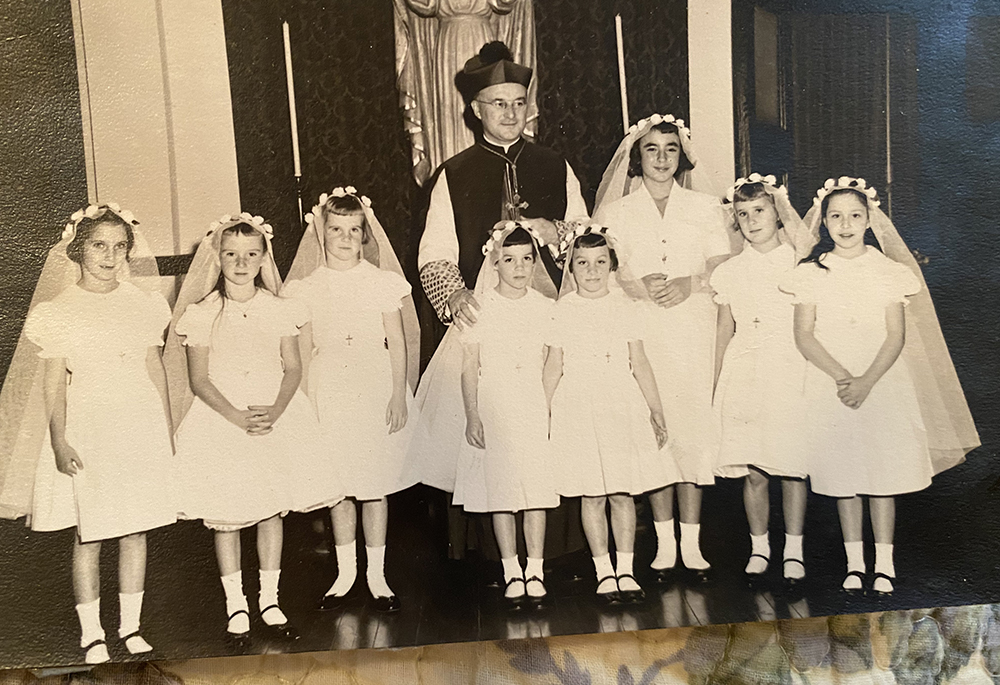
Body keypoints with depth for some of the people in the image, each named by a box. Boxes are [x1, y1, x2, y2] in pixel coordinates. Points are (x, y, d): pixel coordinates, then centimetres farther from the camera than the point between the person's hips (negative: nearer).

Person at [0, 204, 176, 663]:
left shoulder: (142, 302, 5)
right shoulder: (59, 311, -2)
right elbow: (54, 383, -2)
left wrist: (166, 429, 10)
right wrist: (59, 441, -9)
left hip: (140, 425, 3)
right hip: (87, 427, -2)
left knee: (136, 529, 8)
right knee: (89, 534, 3)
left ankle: (131, 626, 22)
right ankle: (91, 633, 18)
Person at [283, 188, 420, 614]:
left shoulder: (382, 282, -2)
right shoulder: (307, 288, 2)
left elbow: (398, 343, 0)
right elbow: (305, 349, 6)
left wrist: (399, 395, -6)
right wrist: (305, 400, 0)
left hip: (377, 388, -1)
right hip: (329, 391, 2)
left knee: (376, 483, 5)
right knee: (339, 485, 9)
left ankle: (377, 574, 18)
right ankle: (346, 571, 25)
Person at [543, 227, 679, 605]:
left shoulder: (627, 308, 5)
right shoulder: (562, 312, 0)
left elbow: (639, 363, 8)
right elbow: (553, 368, 4)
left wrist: (655, 410, 6)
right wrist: (545, 417, 1)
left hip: (622, 406, 2)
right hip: (578, 408, -1)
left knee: (624, 493, 5)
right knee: (592, 495, 3)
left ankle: (625, 570, 15)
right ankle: (603, 572, 14)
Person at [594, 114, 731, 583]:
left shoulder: (705, 207, 11)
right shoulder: (617, 212, 10)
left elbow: (725, 270, 7)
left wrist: (689, 284, -12)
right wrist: (640, 285, -14)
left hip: (694, 332, 1)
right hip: (643, 335, 0)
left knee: (695, 426, -2)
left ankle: (692, 543, 7)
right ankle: (664, 543, 9)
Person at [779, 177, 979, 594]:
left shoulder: (889, 272, 2)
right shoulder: (811, 273, 2)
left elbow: (896, 337, -3)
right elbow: (804, 336, -3)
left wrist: (866, 382, -15)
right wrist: (841, 376, -15)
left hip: (882, 384, 0)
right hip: (830, 385, 0)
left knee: (883, 473, 2)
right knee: (842, 477, 5)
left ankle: (883, 564, 13)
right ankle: (854, 563, 18)